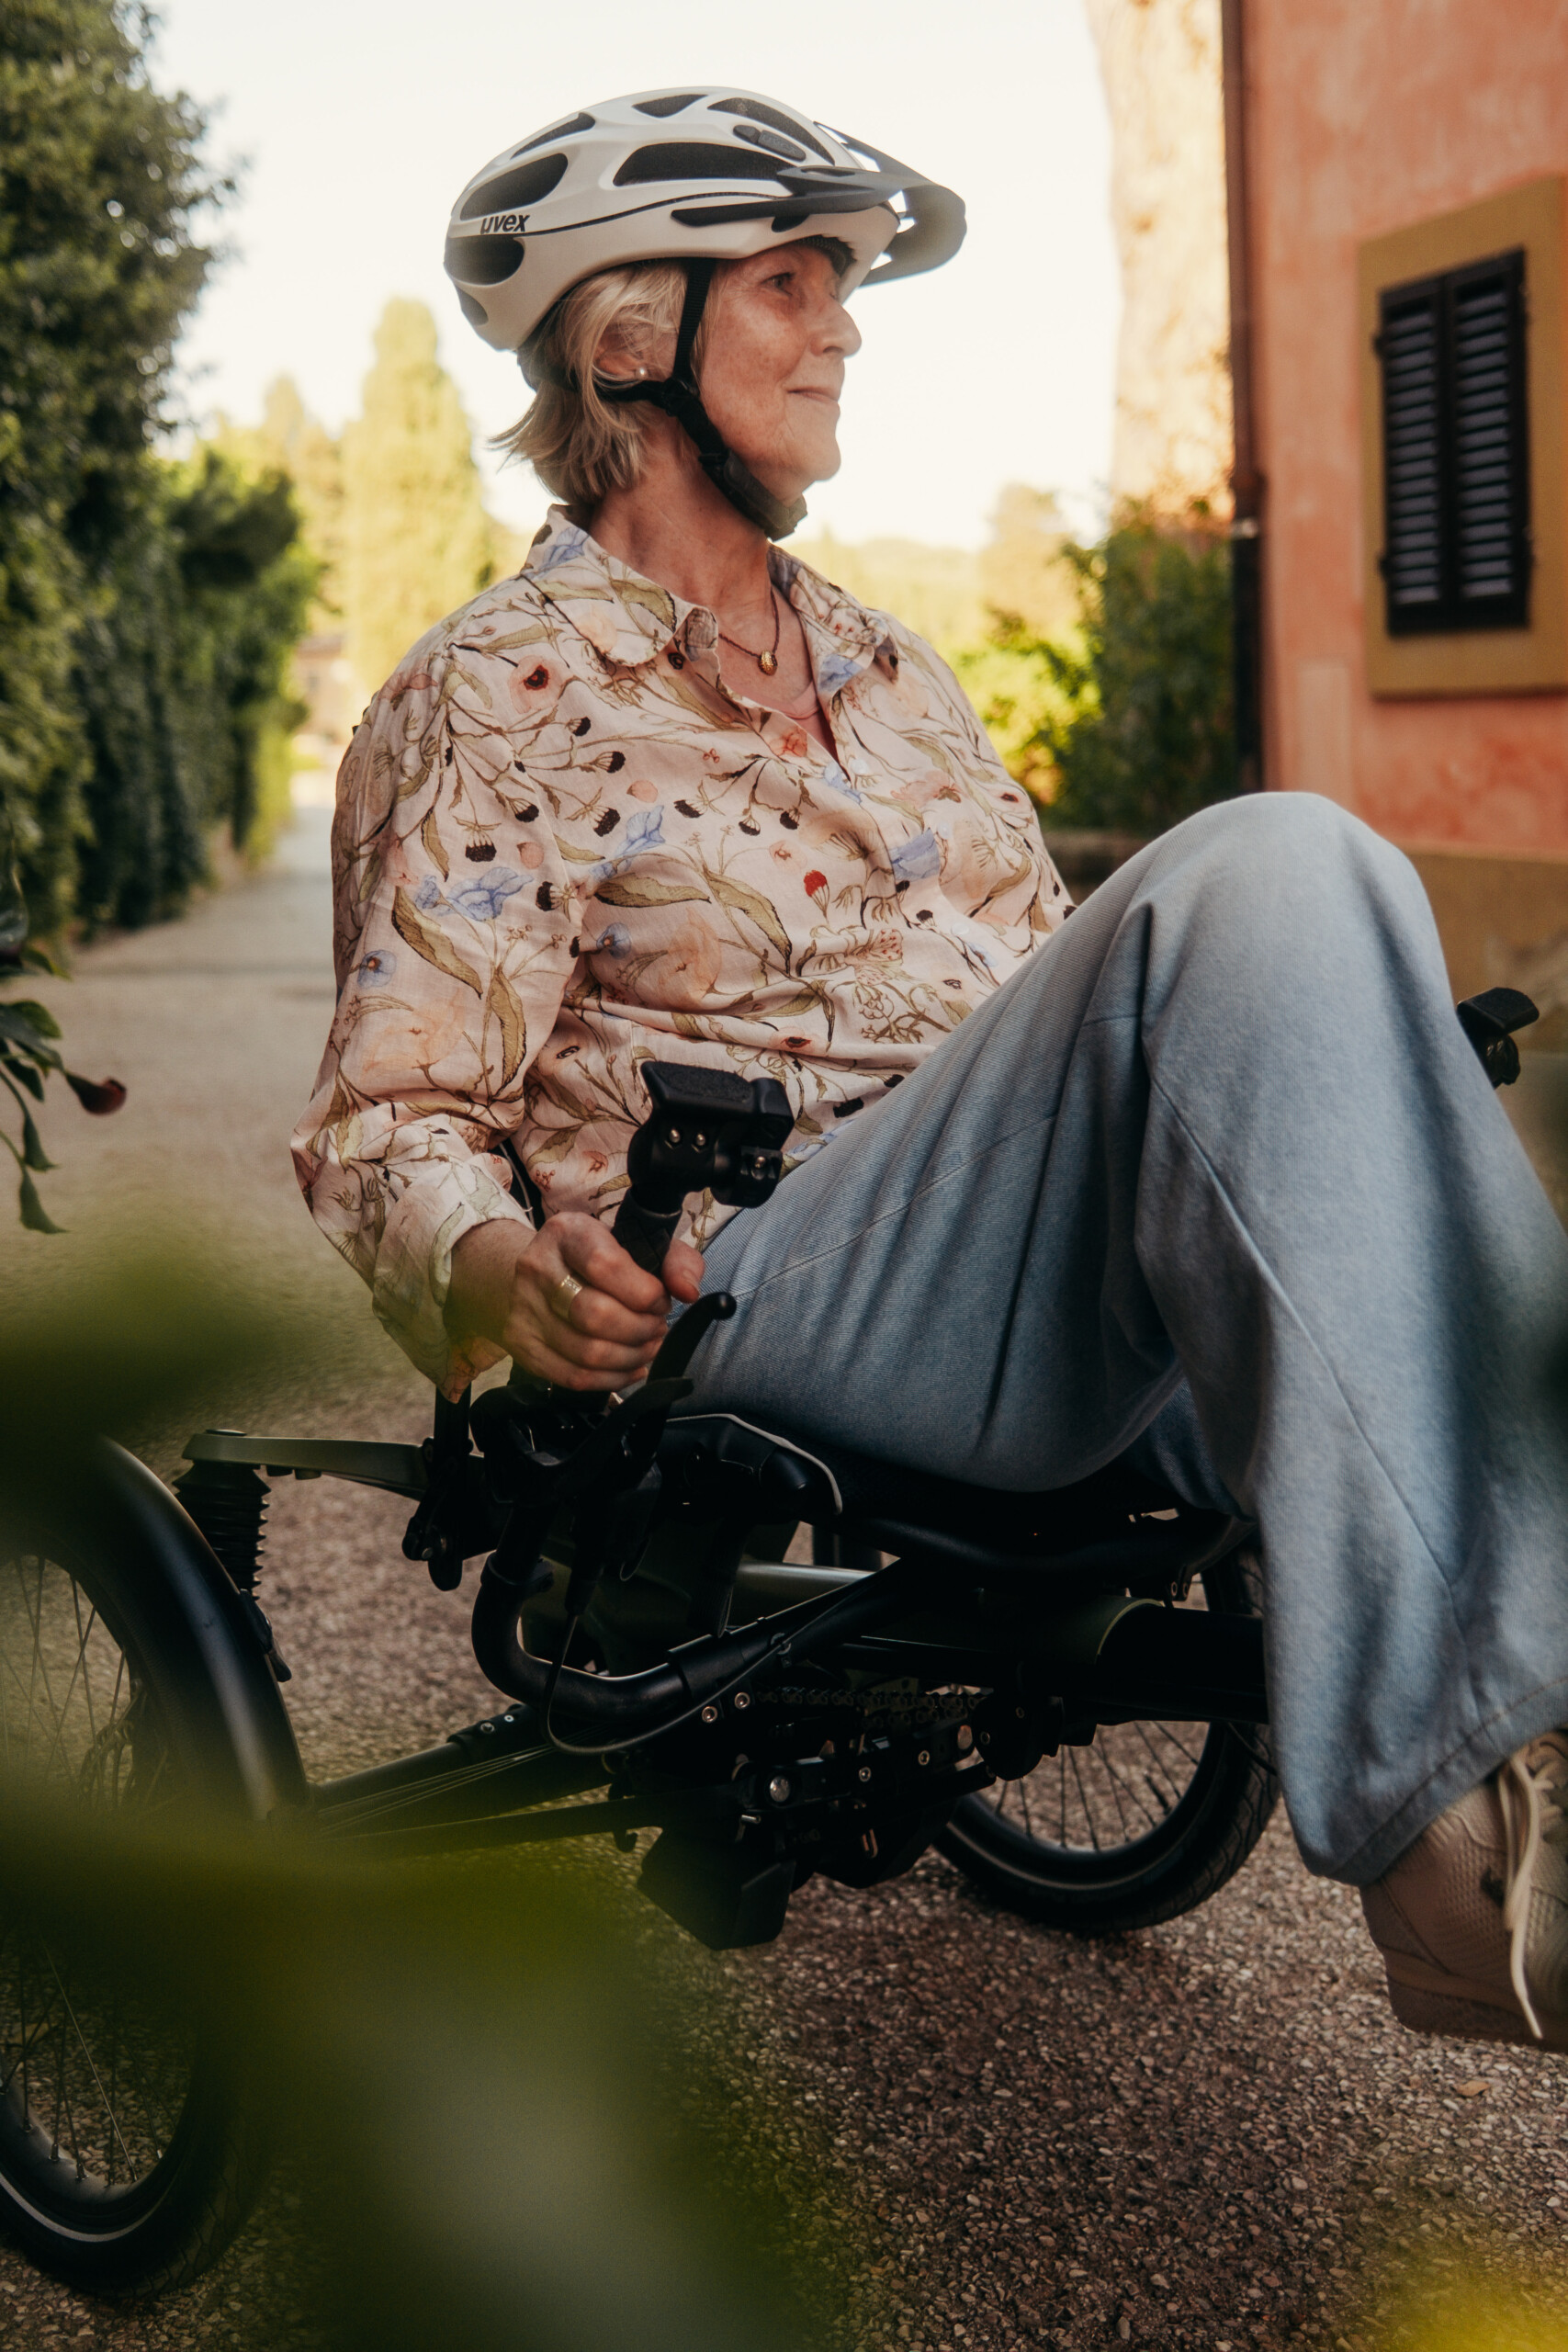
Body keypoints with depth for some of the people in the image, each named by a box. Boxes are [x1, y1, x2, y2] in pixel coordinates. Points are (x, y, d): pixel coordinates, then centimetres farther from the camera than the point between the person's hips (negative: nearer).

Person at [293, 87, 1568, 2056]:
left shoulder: (880, 666, 29)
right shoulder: (492, 703, 8)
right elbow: (392, 1115, 0)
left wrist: (1347, 1063, 12)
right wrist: (496, 1262, -24)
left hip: (1075, 1321, 6)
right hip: (778, 1316, -6)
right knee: (1267, 867, -30)